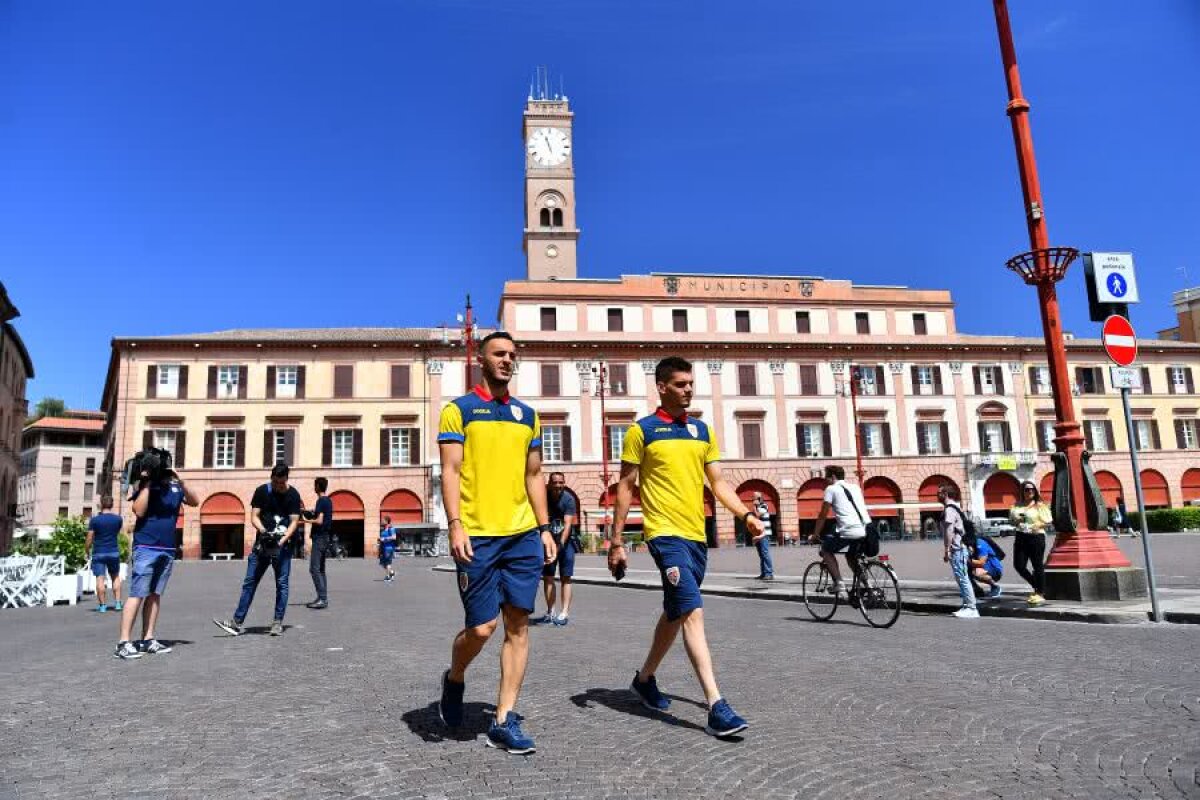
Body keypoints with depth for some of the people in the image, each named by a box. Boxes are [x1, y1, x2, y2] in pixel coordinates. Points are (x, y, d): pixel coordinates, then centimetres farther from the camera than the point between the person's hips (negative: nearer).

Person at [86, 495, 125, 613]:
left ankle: (102, 605, -1)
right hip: (114, 552, 3)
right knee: (115, 577, 14)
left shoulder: (94, 520, -8)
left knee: (100, 579, -1)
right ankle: (117, 603, 10)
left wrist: (86, 550, 8)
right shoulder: (118, 519, 1)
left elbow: (89, 538, -8)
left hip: (98, 553, -2)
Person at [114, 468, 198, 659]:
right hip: (146, 548, -5)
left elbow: (195, 502, 3)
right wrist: (147, 484, -15)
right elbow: (139, 511, -15)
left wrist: (182, 484, -10)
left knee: (155, 595, 8)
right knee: (137, 595, -8)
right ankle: (123, 643, -6)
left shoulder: (175, 486, 9)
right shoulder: (145, 485, -4)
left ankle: (148, 640, 12)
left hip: (168, 550, 5)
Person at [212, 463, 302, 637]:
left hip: (283, 545, -1)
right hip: (262, 544, 2)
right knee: (249, 582, 1)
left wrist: (282, 540, -21)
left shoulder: (293, 495, -4)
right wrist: (262, 530, -22)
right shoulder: (262, 491, 0)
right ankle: (237, 622, 4)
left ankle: (278, 623, 8)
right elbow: (254, 516, -2)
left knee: (282, 583, 1)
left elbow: (294, 521, -7)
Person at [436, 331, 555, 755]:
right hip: (478, 536, -5)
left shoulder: (527, 414, 15)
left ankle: (504, 721, 12)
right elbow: (450, 471, -6)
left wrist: (544, 528, 11)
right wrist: (455, 525, -16)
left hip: (522, 535, 5)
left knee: (518, 626, 3)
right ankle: (454, 679, 30)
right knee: (481, 627, -3)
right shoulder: (459, 410, 1)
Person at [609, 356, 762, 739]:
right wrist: (616, 542, -3)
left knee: (675, 613, 17)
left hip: (696, 535, 7)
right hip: (665, 533, -7)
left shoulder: (702, 430, 13)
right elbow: (625, 487, -1)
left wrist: (746, 514, -3)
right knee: (693, 611, -16)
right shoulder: (641, 430, -3)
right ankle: (716, 707, -15)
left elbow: (718, 482, 13)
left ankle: (645, 678, 37)